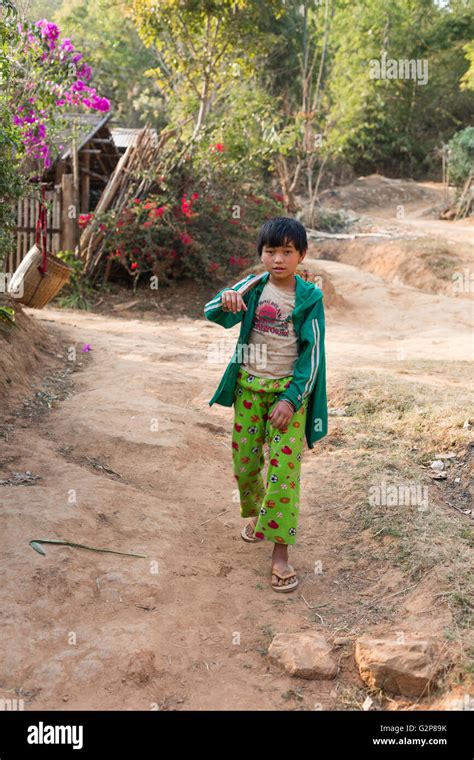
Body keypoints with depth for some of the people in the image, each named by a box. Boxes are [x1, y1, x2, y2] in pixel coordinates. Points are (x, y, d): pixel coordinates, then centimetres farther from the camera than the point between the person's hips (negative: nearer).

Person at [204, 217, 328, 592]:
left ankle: (280, 551, 0)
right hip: (248, 387, 3)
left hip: (288, 391, -3)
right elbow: (213, 314, -14)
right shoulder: (252, 286, -2)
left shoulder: (310, 298, -8)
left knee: (283, 469, -8)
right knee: (245, 460, 13)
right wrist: (225, 301, -38)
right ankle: (256, 514, 41)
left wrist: (290, 399, -15)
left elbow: (312, 354, -7)